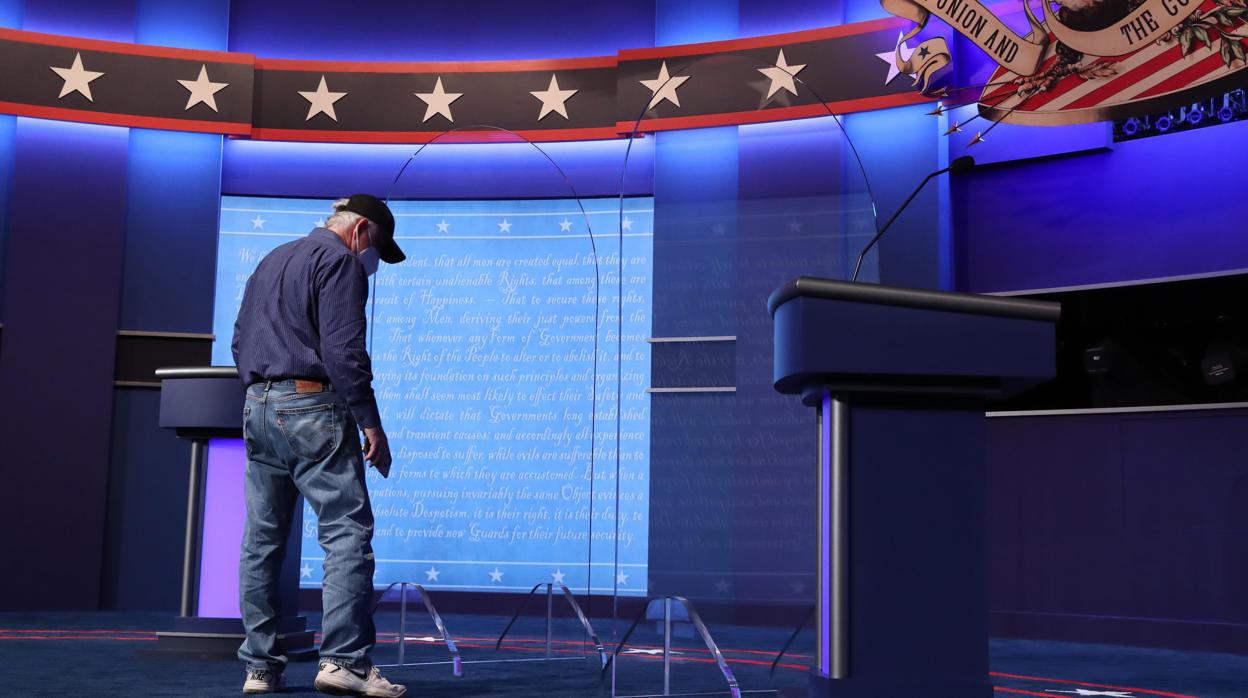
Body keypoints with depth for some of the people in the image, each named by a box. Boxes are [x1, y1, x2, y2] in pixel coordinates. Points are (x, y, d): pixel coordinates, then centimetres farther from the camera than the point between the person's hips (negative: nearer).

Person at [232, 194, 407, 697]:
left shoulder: (270, 261, 23)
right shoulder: (338, 260, -5)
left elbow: (239, 341, 25)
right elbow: (343, 349, -15)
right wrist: (370, 423, -15)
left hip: (257, 408, 9)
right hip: (311, 408, -8)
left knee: (261, 540, 8)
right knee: (348, 533, -8)